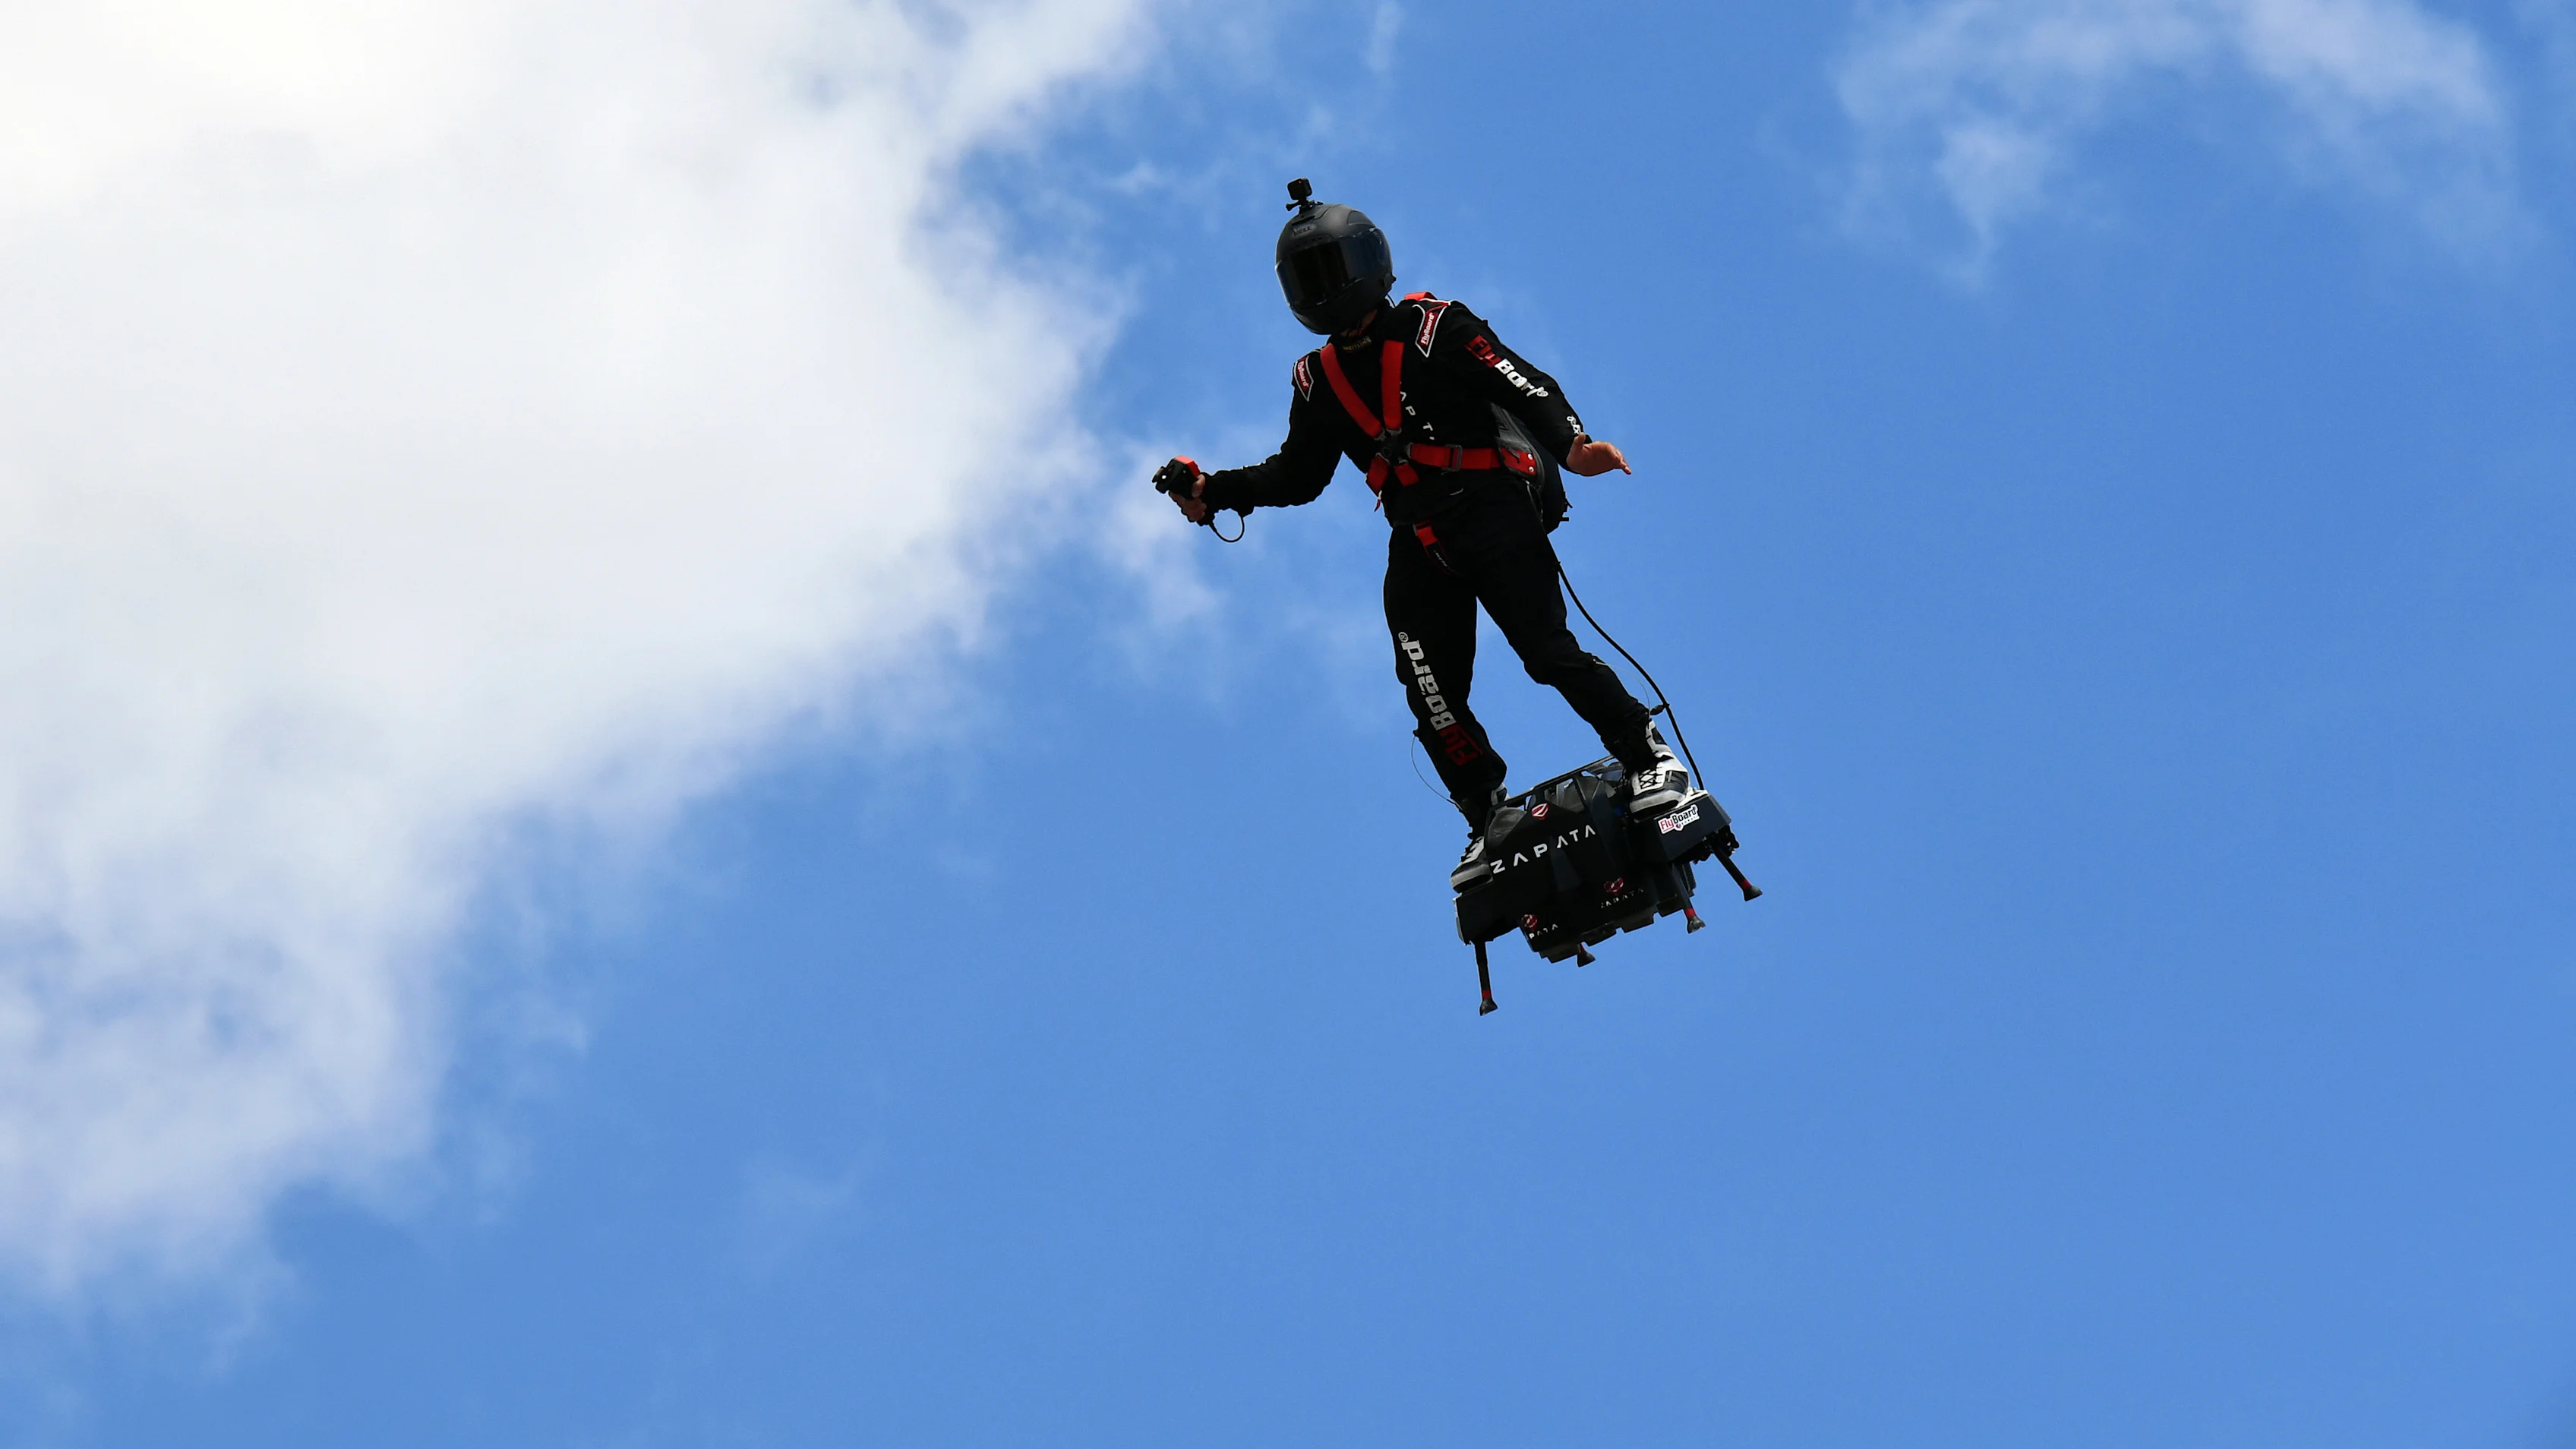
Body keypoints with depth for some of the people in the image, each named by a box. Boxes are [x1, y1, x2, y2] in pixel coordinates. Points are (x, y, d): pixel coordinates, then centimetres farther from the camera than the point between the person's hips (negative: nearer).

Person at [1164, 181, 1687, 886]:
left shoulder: (1432, 328, 0)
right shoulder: (1318, 381, 16)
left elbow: (1524, 384, -10)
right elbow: (1298, 474, 22)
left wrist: (1570, 443, -27)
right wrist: (1215, 492, 9)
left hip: (1495, 515, -5)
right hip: (1419, 549, 5)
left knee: (1548, 652, -15)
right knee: (1433, 696, -5)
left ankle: (1649, 757, -1)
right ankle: (1489, 823, 6)